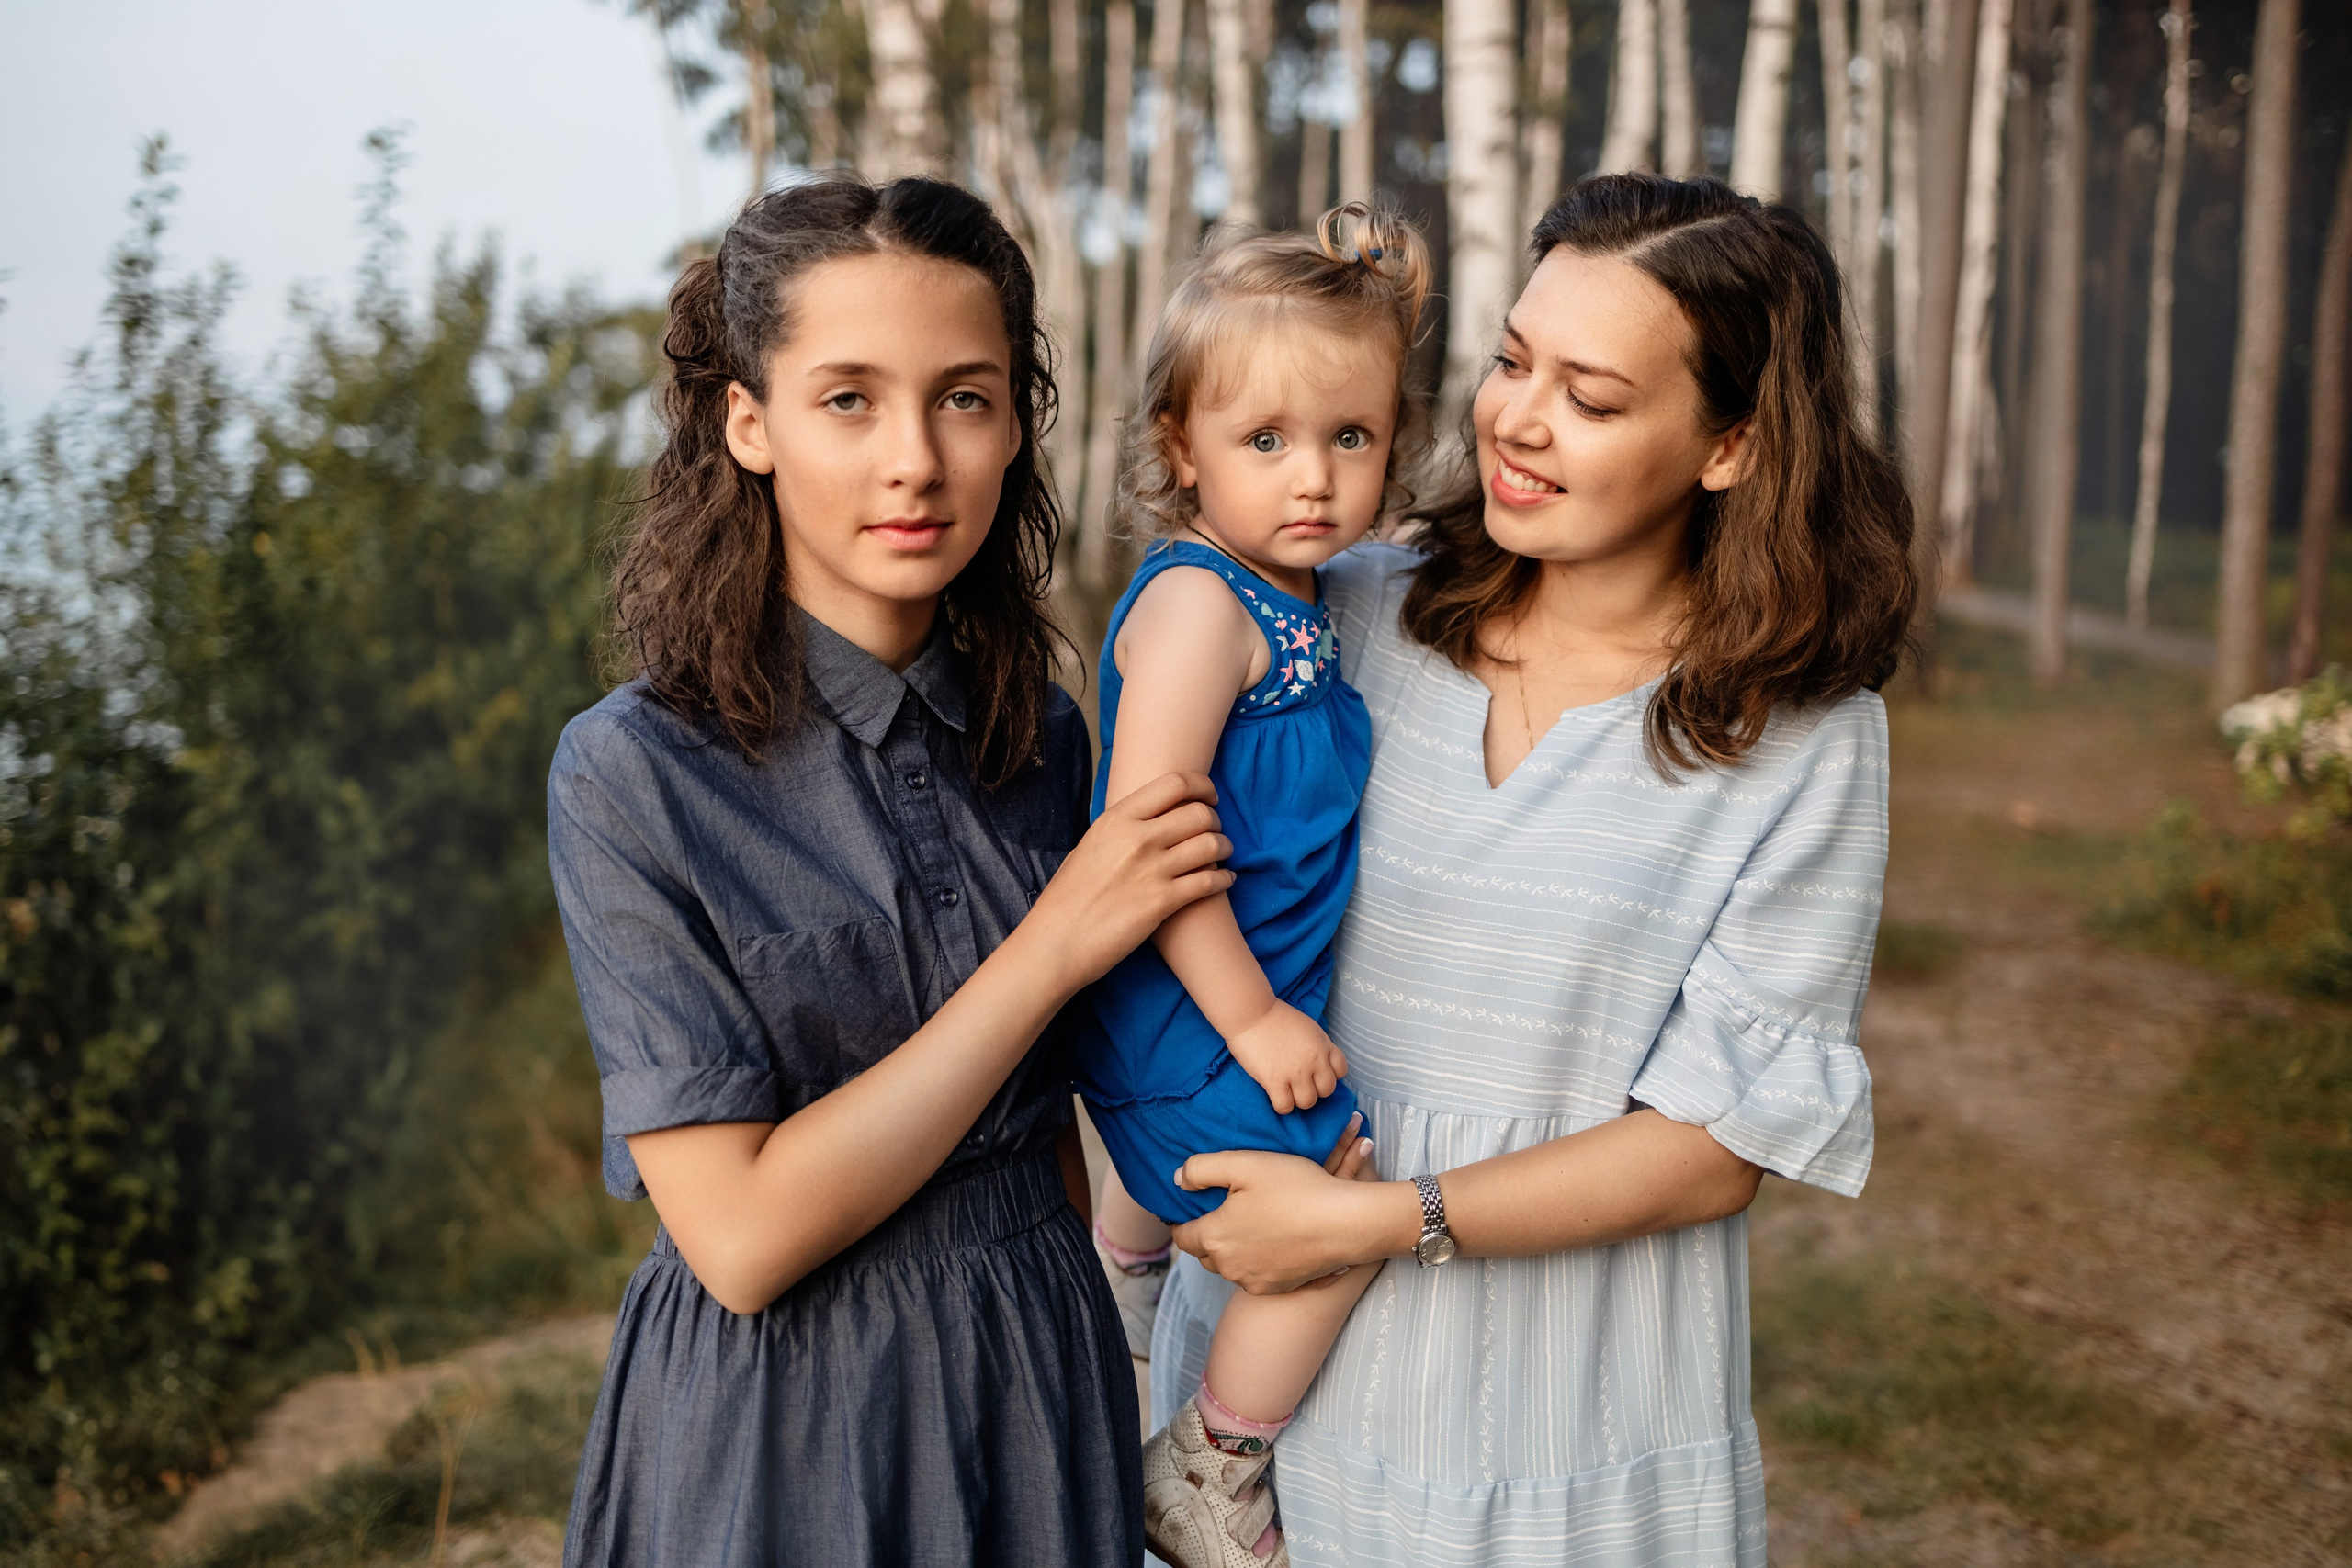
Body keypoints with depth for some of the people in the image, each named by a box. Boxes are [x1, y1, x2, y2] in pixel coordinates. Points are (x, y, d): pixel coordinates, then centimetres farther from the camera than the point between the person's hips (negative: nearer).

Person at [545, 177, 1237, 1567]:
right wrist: (1055, 947, -21)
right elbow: (742, 1233, -22)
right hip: (778, 1422, -4)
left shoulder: (1046, 739, -2)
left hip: (1042, 1388, 4)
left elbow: (1047, 1120, 9)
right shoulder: (635, 773, -17)